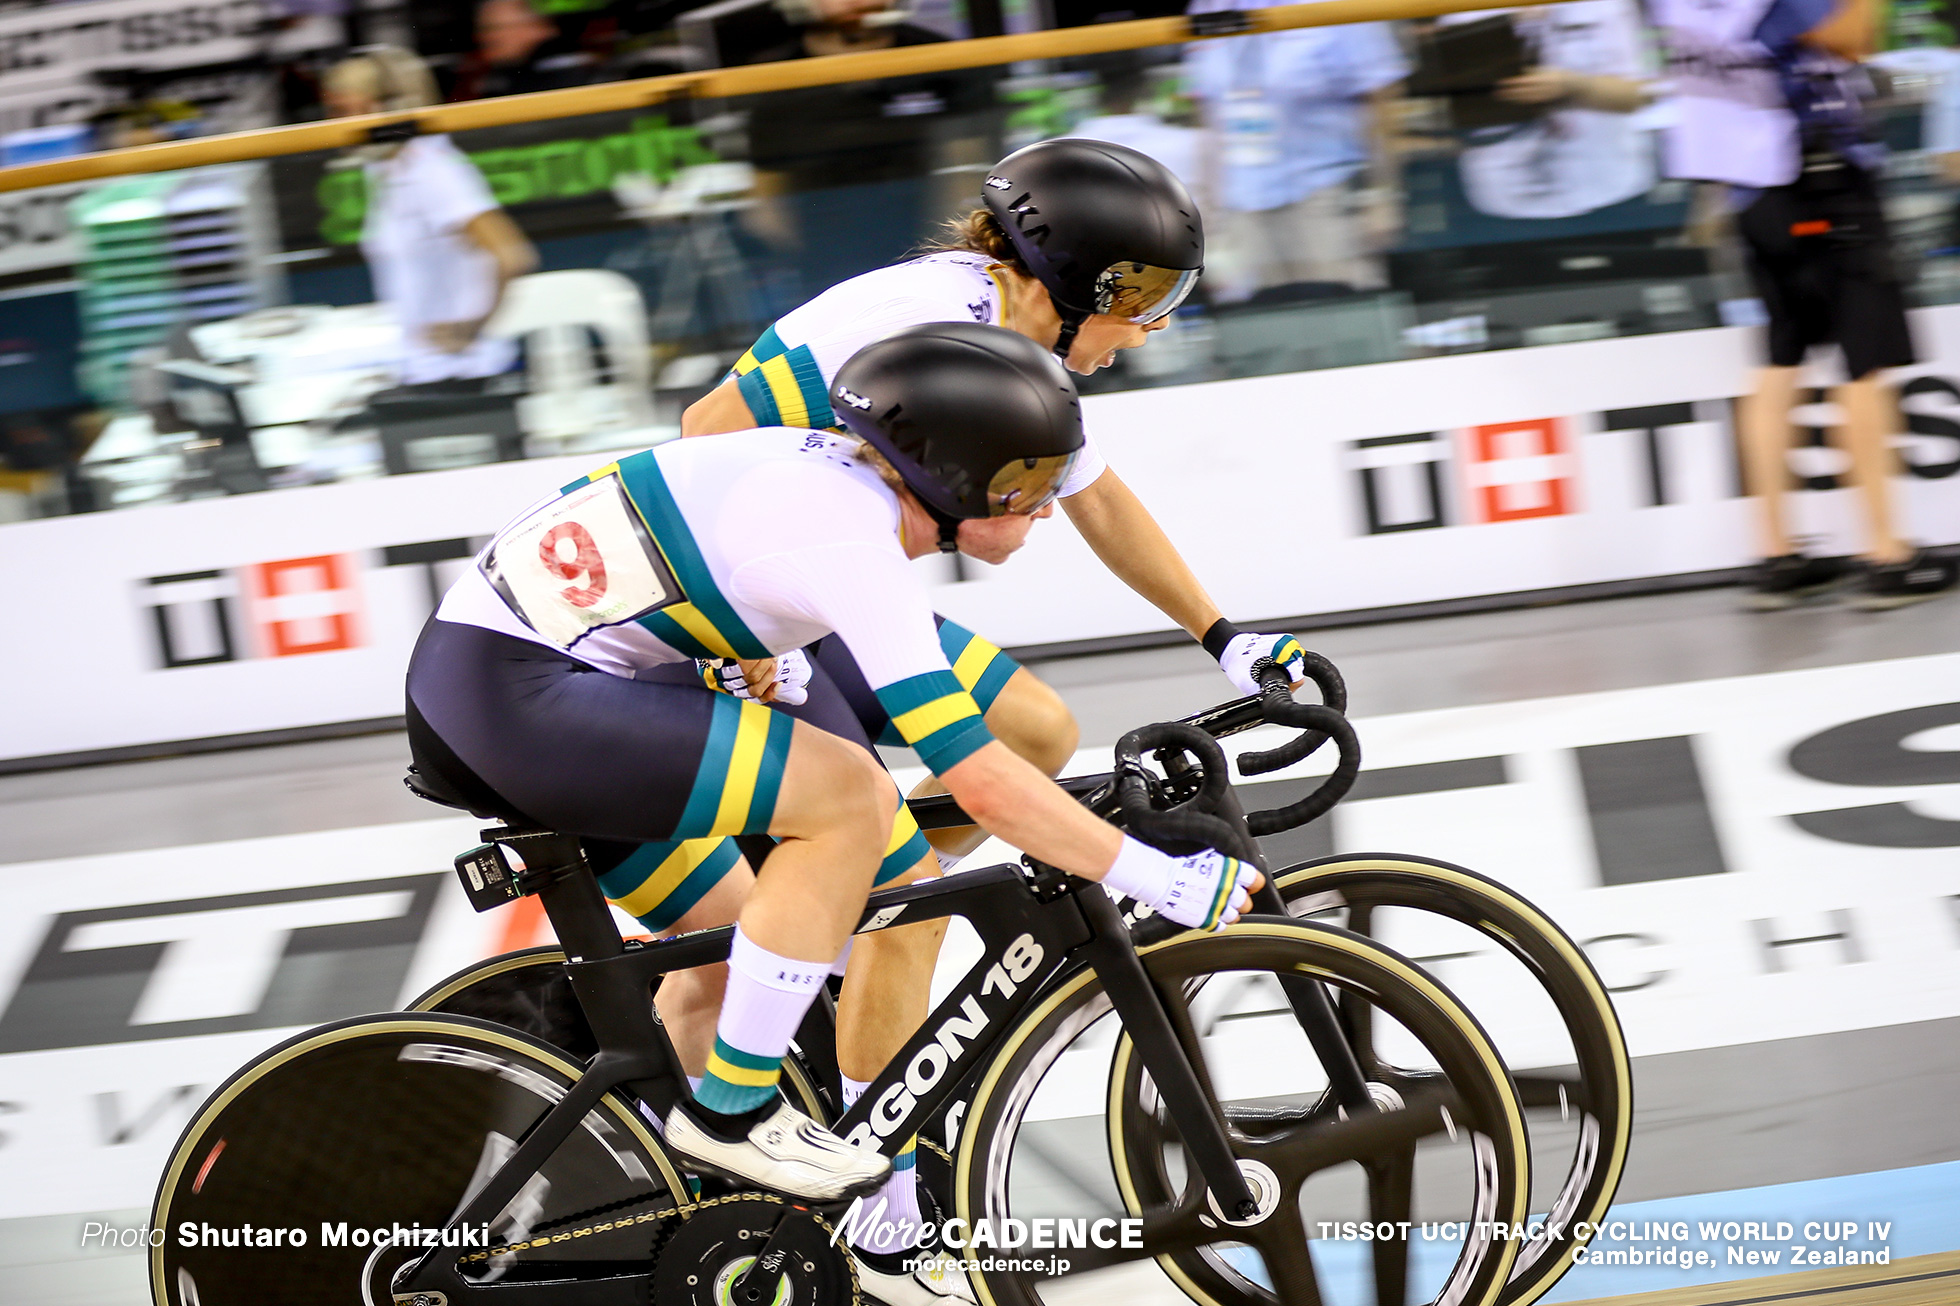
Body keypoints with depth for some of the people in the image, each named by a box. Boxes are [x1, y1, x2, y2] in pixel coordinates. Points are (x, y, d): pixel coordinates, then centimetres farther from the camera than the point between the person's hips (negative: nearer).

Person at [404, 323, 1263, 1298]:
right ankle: (732, 1110, -5)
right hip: (512, 695, -10)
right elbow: (981, 782, -23)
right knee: (849, 797, -17)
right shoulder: (854, 540, -19)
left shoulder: (835, 472, 9)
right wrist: (1161, 878, -15)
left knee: (734, 941, 18)